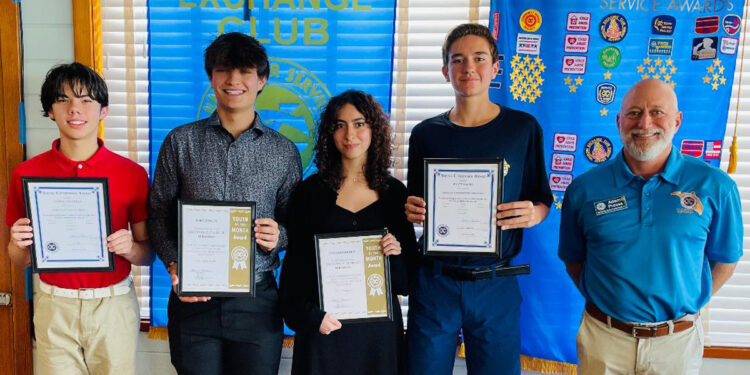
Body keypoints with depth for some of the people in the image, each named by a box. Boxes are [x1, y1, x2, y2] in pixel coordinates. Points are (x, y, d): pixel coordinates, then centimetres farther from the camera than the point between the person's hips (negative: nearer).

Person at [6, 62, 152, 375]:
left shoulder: (133, 174, -5)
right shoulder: (26, 174, -1)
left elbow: (147, 254, 2)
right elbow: (19, 260, 8)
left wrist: (129, 247, -19)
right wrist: (19, 244, -13)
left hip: (114, 305, 0)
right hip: (54, 306, 1)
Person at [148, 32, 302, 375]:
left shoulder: (284, 151, 4)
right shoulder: (181, 141, 2)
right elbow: (158, 214, 5)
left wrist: (278, 237, -12)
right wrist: (174, 265, -10)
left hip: (257, 300, 1)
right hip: (193, 298, 0)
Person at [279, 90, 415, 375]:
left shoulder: (394, 192, 3)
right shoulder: (311, 190, 0)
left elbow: (408, 276, 10)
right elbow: (295, 262, 1)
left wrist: (398, 253, -10)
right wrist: (310, 315, -10)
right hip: (324, 325, -1)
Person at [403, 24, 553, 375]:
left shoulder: (523, 128, 0)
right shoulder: (426, 134, 3)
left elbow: (542, 201, 6)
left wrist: (533, 214, -15)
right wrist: (412, 212, -11)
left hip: (495, 284, 0)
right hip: (434, 280, 1)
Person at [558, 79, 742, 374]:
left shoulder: (714, 186, -6)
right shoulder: (584, 189, -6)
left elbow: (724, 259, 5)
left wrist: (687, 305, 1)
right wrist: (602, 302, -3)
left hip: (679, 341, 0)